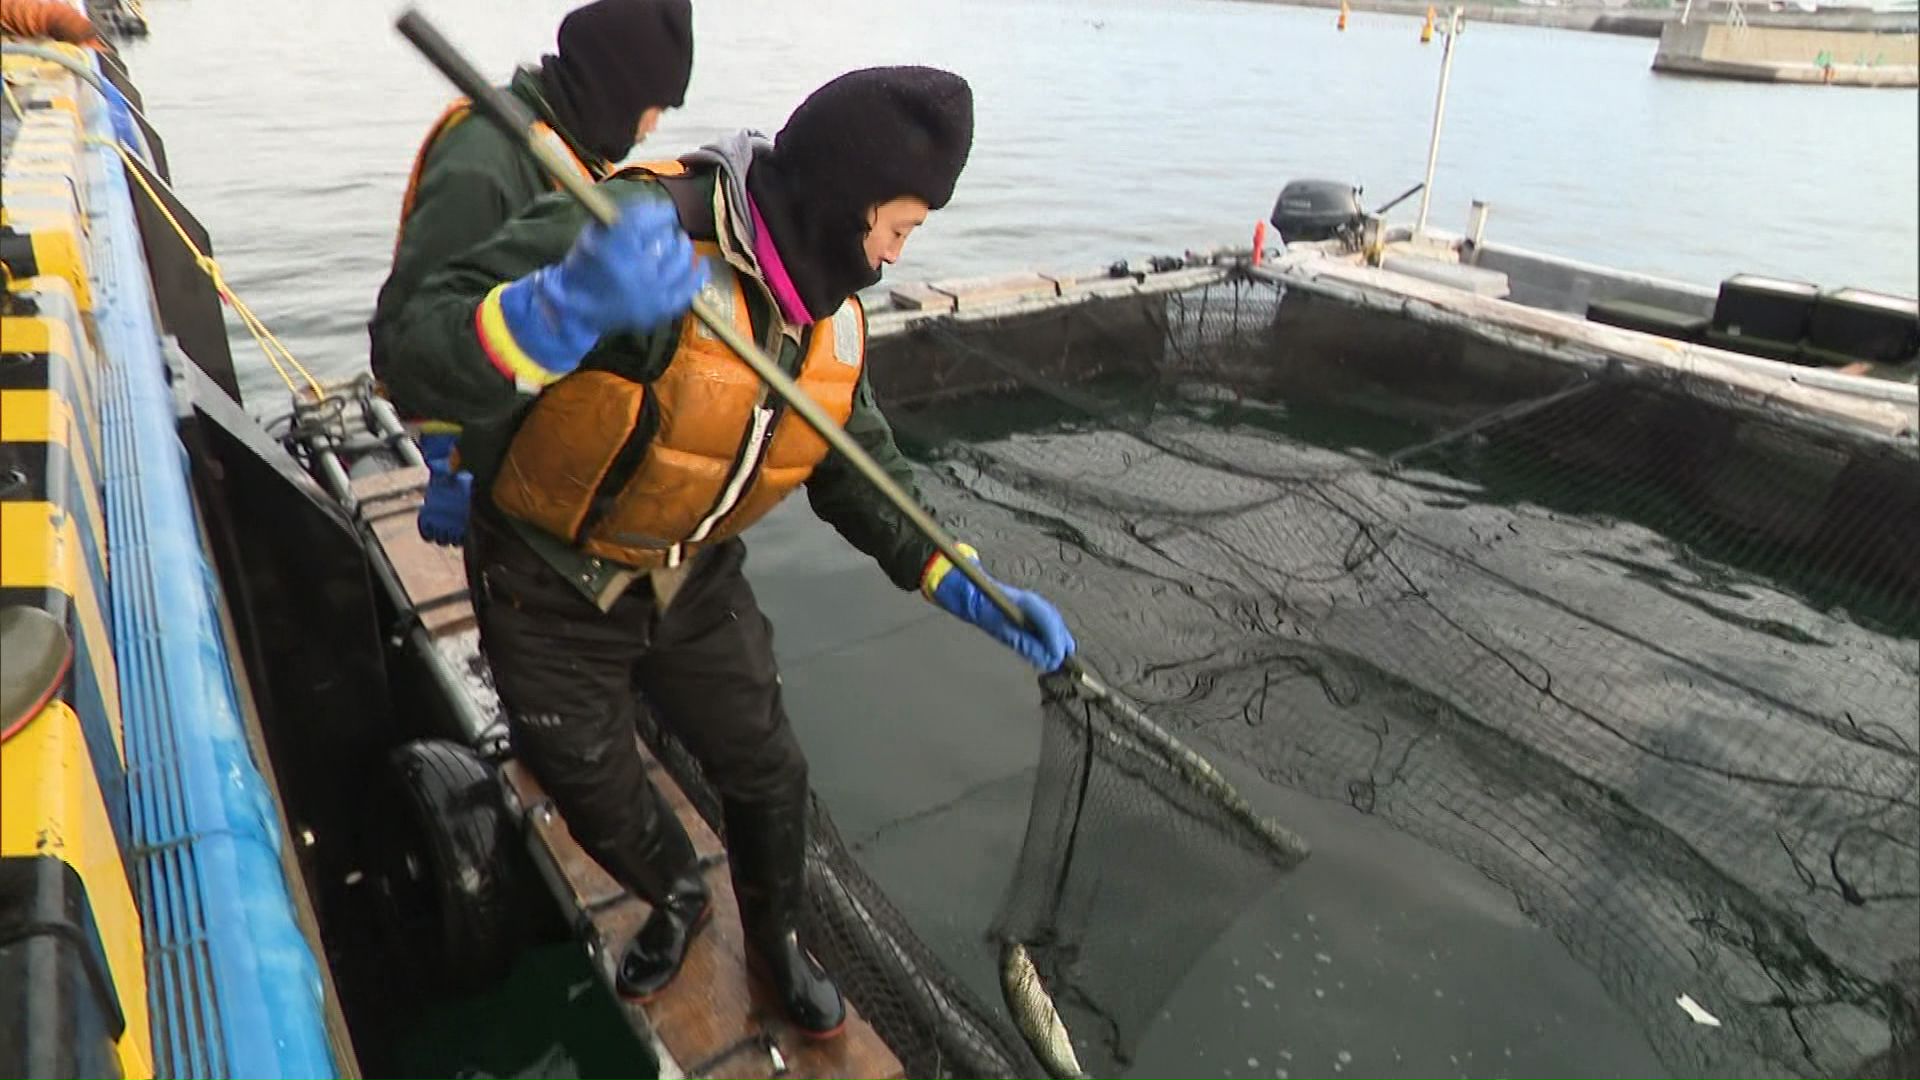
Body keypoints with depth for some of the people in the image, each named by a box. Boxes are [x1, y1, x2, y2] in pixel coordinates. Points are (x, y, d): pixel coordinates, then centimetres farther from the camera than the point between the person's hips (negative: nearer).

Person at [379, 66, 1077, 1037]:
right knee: (595, 793, 15)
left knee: (767, 774, 11)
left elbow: (860, 468, 4)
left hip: (695, 584, 5)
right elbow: (419, 364, -39)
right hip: (552, 590, -4)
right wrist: (563, 309, -61)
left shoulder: (832, 316, -7)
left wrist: (959, 587, -9)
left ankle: (777, 942, 42)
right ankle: (678, 899, 50)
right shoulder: (631, 231, -31)